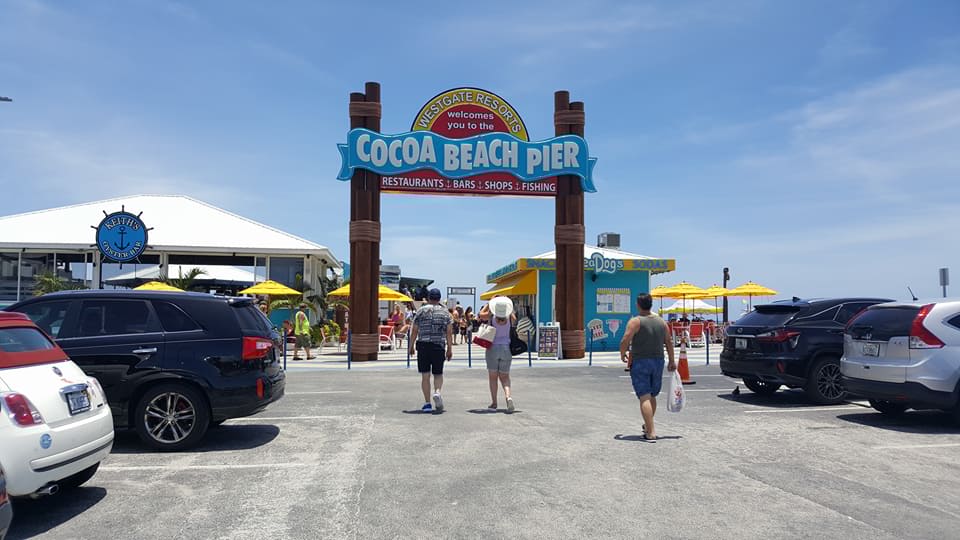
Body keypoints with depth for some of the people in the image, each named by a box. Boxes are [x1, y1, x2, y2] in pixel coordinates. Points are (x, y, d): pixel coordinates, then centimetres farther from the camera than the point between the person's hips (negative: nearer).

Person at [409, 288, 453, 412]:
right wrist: (450, 349, 7)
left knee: (425, 375, 5)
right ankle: (437, 392, -17)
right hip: (439, 346, 0)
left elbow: (414, 331, 4)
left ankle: (427, 403, 4)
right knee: (438, 373, 11)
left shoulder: (421, 311, 4)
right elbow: (449, 332, 2)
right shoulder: (445, 313, 6)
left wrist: (411, 346, 12)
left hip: (423, 346, 0)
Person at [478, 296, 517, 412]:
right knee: (504, 377, 11)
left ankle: (494, 402, 14)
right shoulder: (510, 317, -6)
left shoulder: (491, 316, -10)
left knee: (492, 377, 11)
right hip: (506, 348, 2)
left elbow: (480, 314, 10)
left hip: (493, 348, -2)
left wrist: (489, 303, 13)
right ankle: (508, 396, -14)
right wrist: (508, 308, 17)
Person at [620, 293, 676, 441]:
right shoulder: (661, 321, 7)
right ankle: (648, 426, 35)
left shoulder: (635, 321, -10)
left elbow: (625, 341, -18)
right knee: (652, 395, 20)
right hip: (658, 362, 6)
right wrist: (671, 362, 20)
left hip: (639, 362, -6)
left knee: (644, 397, -7)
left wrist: (622, 354, 1)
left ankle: (651, 432, -15)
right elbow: (669, 343, 11)